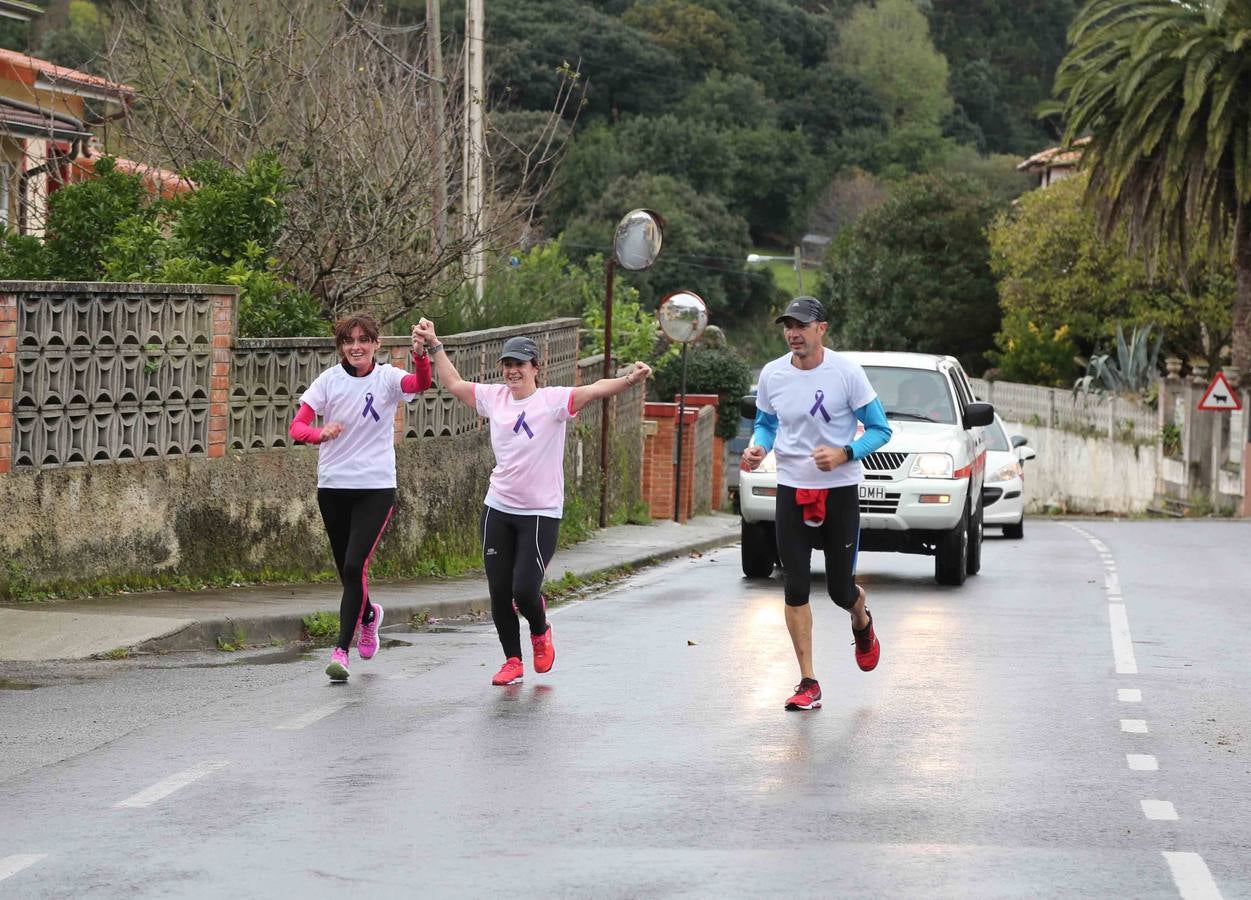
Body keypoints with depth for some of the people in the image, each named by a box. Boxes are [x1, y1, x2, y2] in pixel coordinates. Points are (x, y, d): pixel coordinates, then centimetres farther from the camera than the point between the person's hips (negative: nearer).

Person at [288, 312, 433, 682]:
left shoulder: (387, 378, -4)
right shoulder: (329, 380, -1)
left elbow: (421, 384, -26)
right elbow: (297, 426, -7)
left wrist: (421, 355, -47)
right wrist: (320, 433, -29)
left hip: (376, 487, -3)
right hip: (333, 486, 3)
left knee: (355, 565, -16)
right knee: (347, 569, 13)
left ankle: (341, 649, -11)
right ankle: (369, 614, 45)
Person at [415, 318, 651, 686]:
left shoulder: (552, 400, -10)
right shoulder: (495, 397, 5)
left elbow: (594, 391, -26)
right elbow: (454, 384, 21)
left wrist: (629, 379, -42)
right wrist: (434, 346, 20)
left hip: (541, 513, -5)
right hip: (498, 509, 5)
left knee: (524, 590, -12)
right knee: (499, 592, 4)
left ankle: (540, 632, 22)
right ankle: (512, 660, 20)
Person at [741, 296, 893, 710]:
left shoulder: (847, 373, -10)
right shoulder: (772, 375, -1)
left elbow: (880, 429, -4)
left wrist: (843, 453, -20)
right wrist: (757, 446, -7)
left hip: (840, 490, -2)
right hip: (792, 490, 2)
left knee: (841, 589, 3)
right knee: (796, 588, -4)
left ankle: (862, 623, 42)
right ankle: (808, 683, 3)